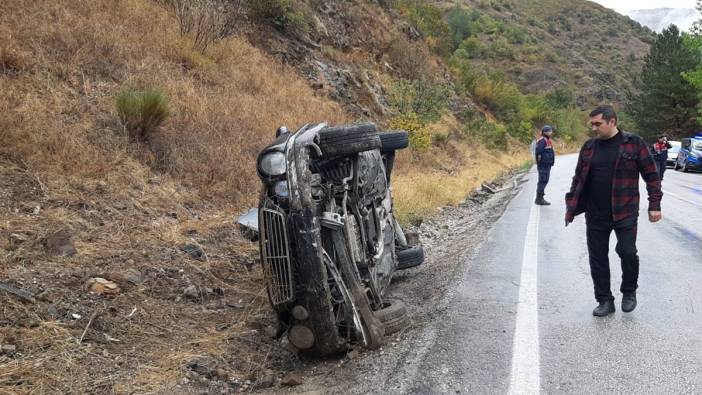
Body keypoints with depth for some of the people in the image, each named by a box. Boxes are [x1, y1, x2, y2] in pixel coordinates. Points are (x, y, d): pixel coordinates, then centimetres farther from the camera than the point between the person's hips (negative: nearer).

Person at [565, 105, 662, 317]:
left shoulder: (634, 143, -3)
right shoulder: (589, 147, 8)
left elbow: (651, 175, -1)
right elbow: (578, 179, 14)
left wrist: (654, 205, -5)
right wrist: (571, 206, 10)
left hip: (625, 213, -4)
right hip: (595, 215, 4)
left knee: (627, 252, -8)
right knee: (597, 258, 6)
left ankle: (629, 292, 20)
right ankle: (605, 300, 20)